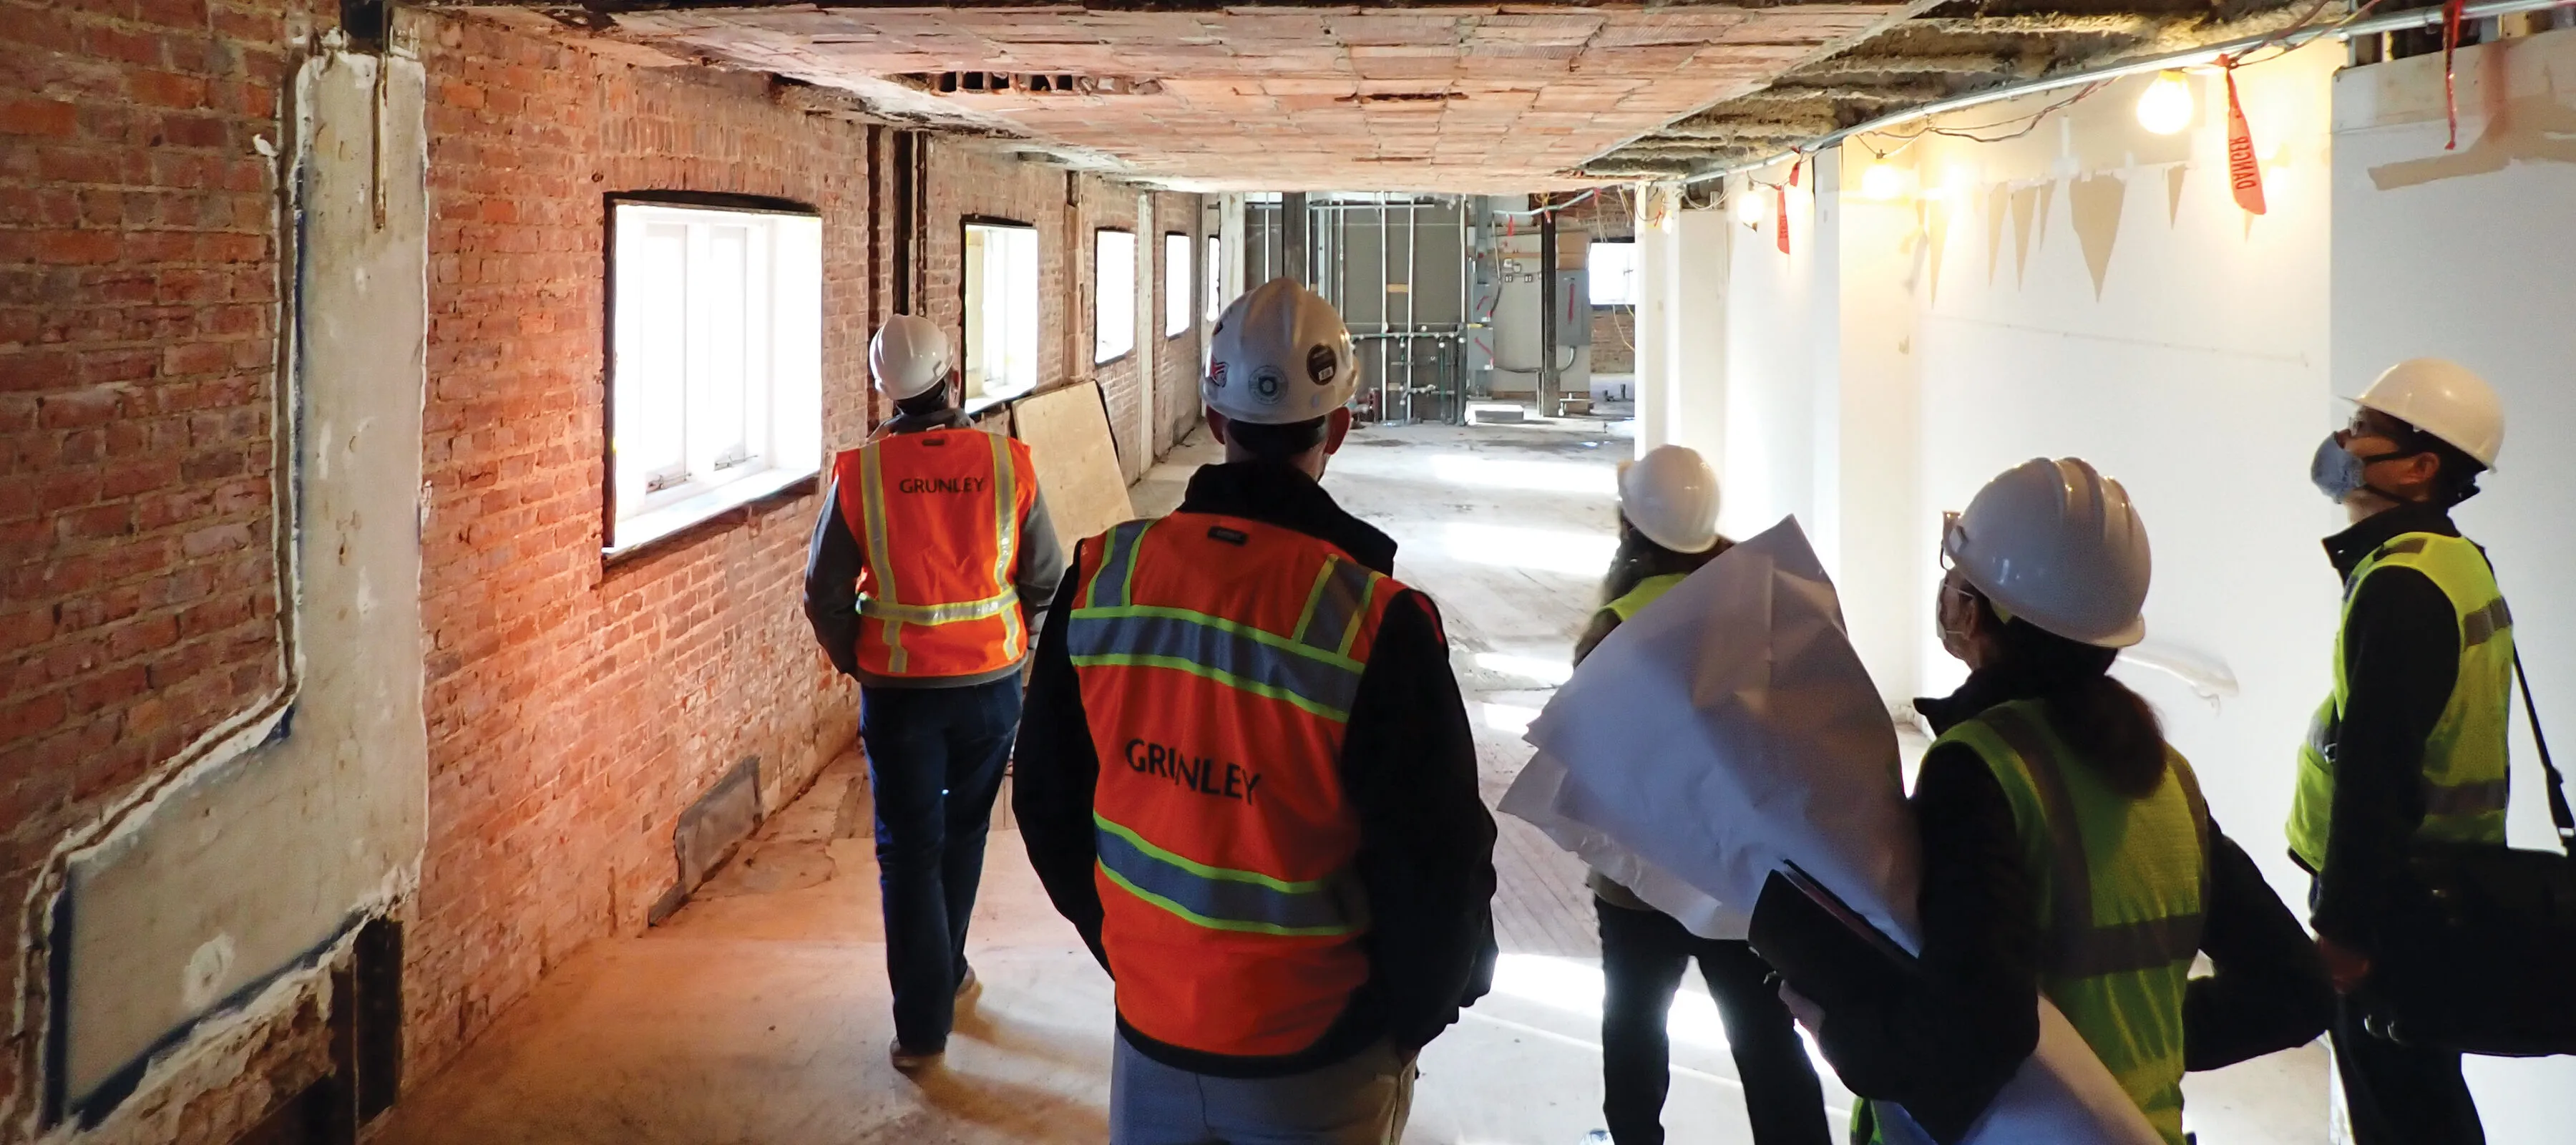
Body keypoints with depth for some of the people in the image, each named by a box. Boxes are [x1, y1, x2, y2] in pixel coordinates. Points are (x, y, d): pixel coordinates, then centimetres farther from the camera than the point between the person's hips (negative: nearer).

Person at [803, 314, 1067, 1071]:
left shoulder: (860, 473, -11)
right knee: (963, 831, 22)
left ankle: (922, 1025, 6)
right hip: (991, 683, 2)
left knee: (909, 849, 6)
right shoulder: (1007, 463, -9)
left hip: (898, 689, -1)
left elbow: (825, 594, -7)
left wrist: (856, 662, 10)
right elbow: (1047, 580, -2)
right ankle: (946, 974, 38)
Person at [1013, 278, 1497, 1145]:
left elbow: (1047, 797, 4)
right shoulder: (1376, 622, -21)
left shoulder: (1101, 576, -8)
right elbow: (1439, 868, -15)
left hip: (1151, 1044, 3)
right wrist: (1410, 1015, 4)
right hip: (1316, 1070, -3)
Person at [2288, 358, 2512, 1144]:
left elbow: (2375, 769, -24)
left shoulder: (2399, 585, -21)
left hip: (2392, 900, -10)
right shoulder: (2461, 564, 11)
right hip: (2446, 892, 10)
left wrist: (2343, 923, -22)